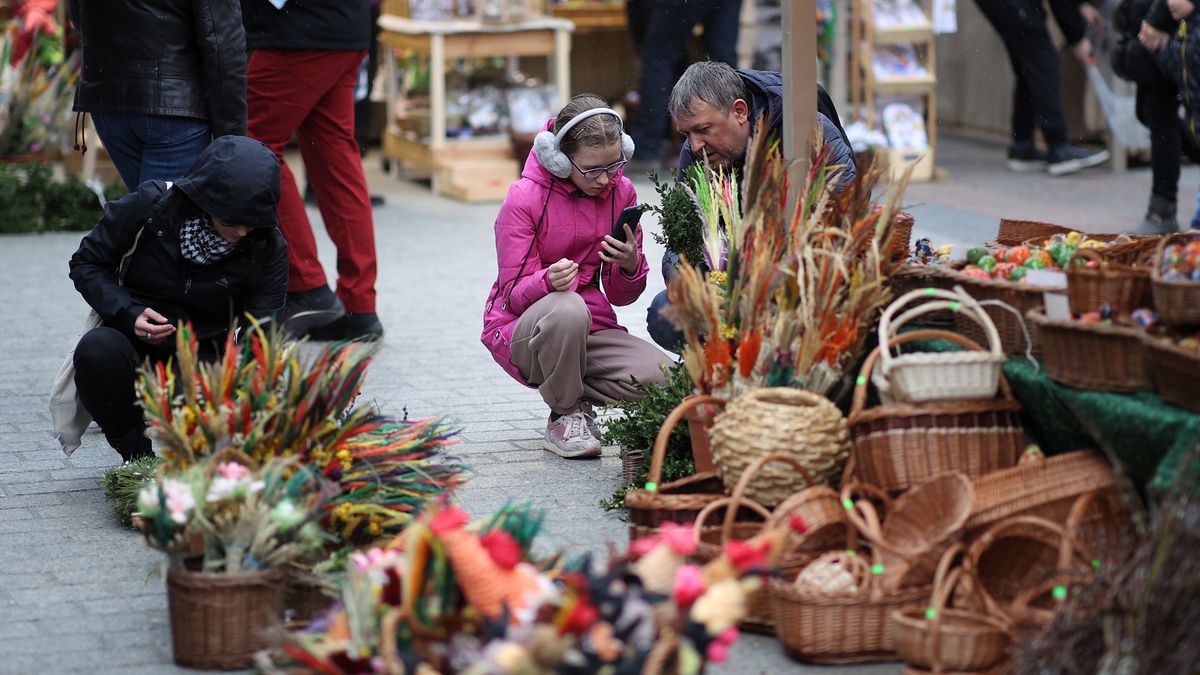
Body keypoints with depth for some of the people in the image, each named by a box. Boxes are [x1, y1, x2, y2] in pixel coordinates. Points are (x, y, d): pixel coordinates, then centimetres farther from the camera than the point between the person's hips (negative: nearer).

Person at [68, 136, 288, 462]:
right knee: (97, 349, -36)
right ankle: (134, 453, -10)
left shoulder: (268, 250, -11)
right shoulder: (149, 206, -15)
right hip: (133, 340, 1)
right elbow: (85, 264, -3)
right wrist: (128, 314, -21)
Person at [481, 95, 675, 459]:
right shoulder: (524, 199, -14)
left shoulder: (620, 191, 0)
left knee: (661, 378, -24)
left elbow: (621, 296, 5)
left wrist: (630, 266, -19)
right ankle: (564, 416, -13)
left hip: (592, 327, 4)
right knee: (566, 309, -41)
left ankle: (576, 393, 6)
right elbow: (514, 294, -13)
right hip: (519, 331, -4)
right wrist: (549, 281, -36)